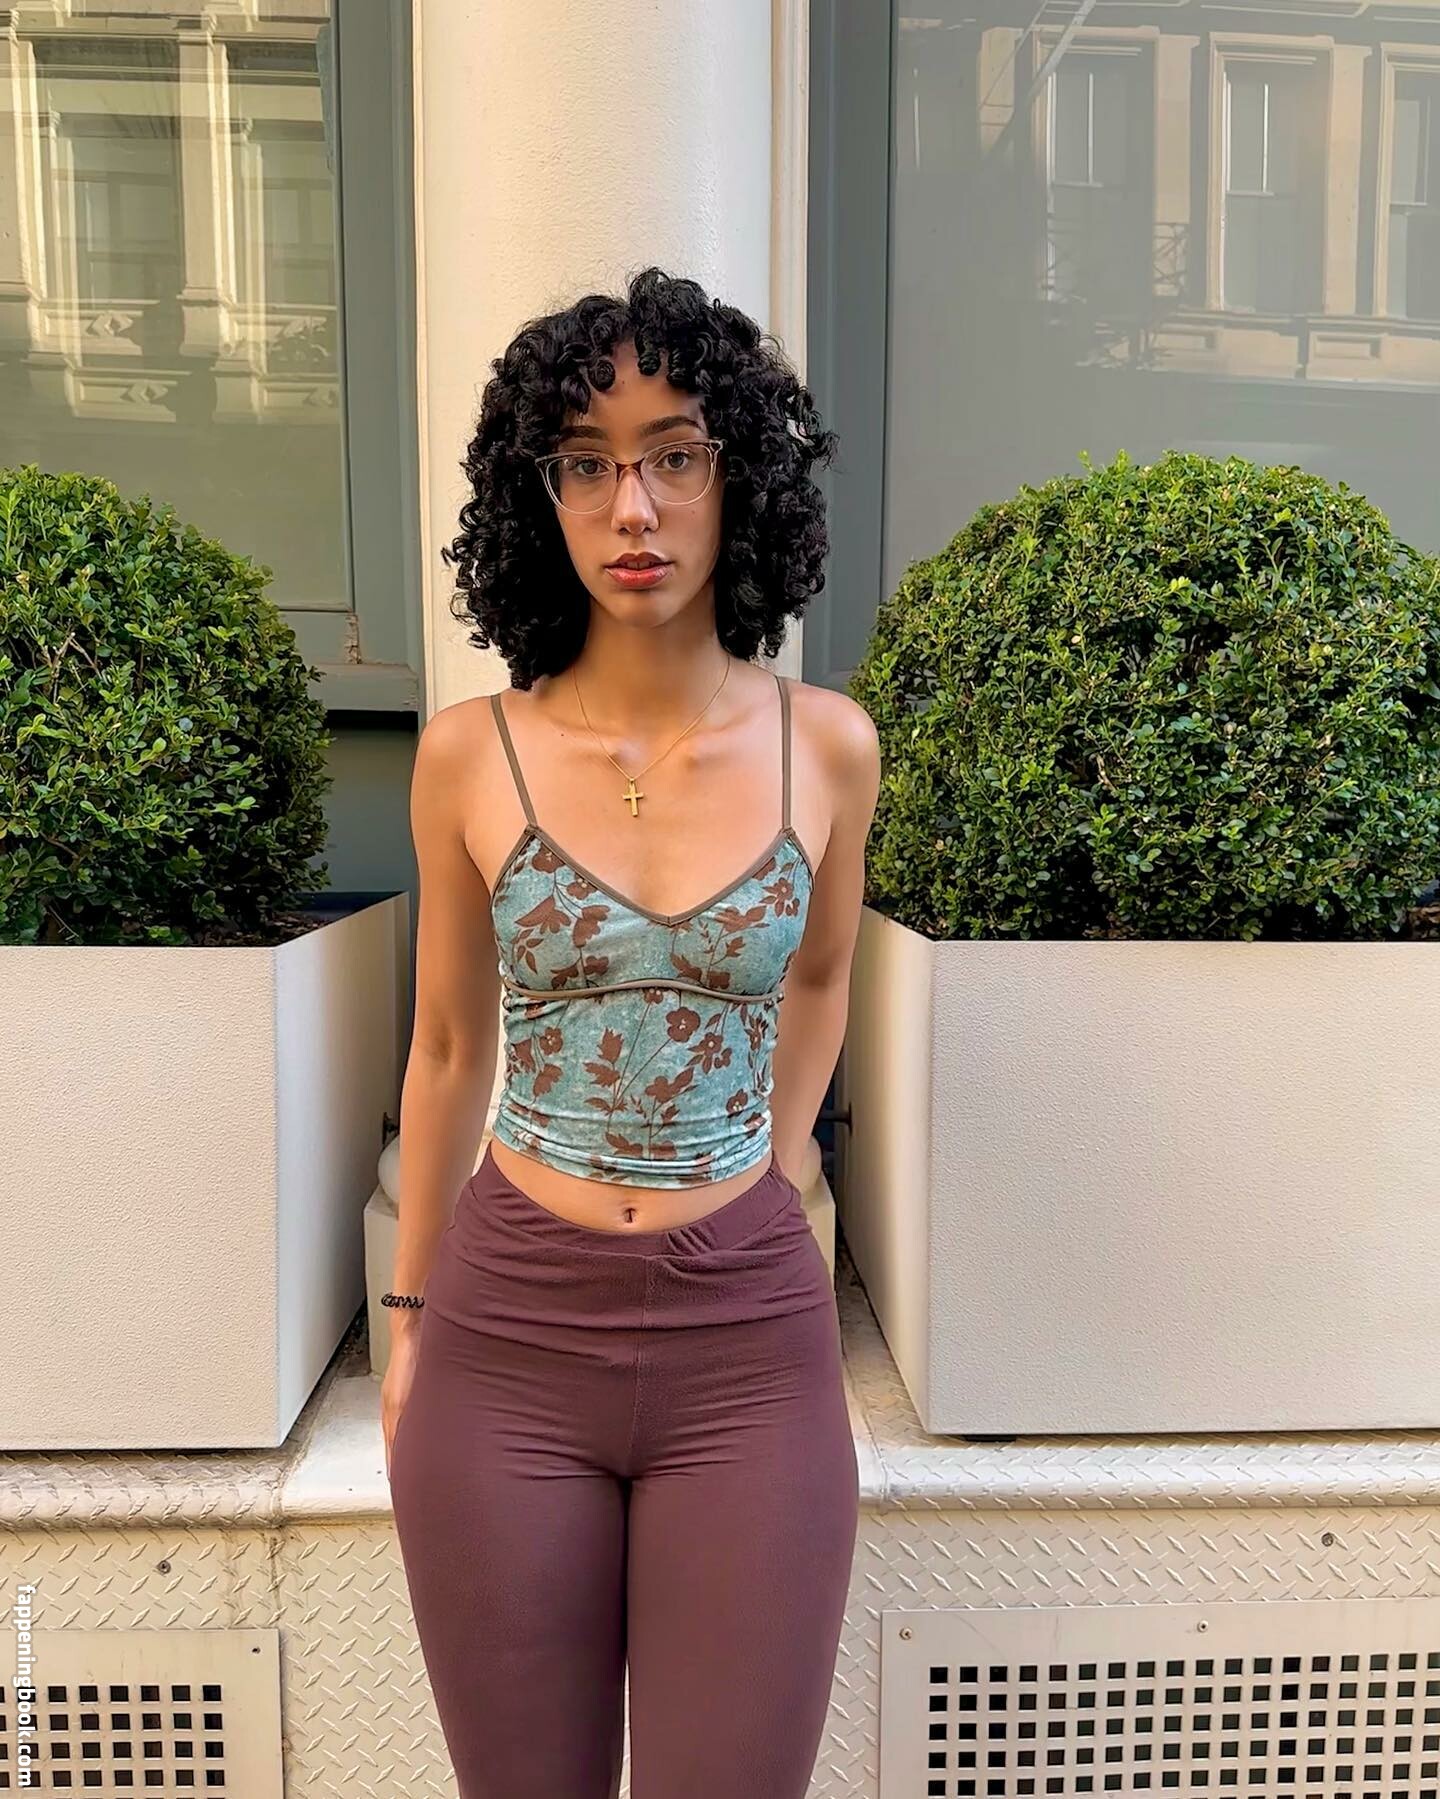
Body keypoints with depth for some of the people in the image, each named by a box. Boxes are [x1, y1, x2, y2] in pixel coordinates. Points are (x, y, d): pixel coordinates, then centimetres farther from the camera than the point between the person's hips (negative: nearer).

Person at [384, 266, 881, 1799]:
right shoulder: (469, 753, -5)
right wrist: (409, 1319, 12)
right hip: (510, 1332, 0)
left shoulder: (825, 746, -4)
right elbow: (450, 1046, 6)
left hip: (747, 1342, 0)